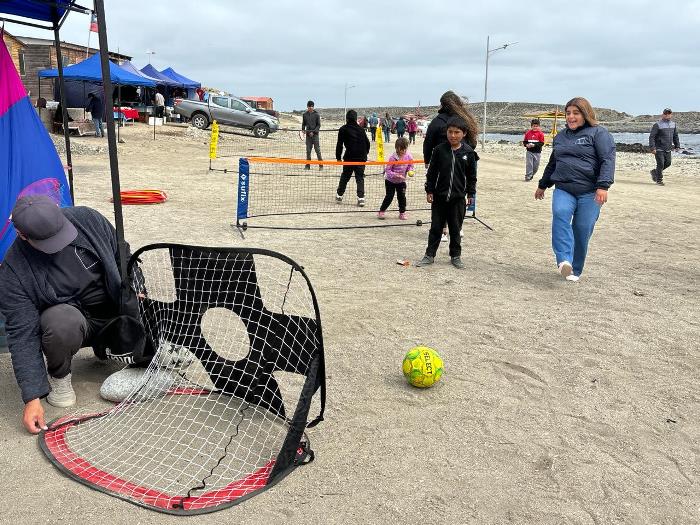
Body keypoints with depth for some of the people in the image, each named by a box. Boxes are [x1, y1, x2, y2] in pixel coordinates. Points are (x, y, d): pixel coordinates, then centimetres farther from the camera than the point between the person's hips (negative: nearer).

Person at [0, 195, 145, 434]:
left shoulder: (87, 219, -17)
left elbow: (123, 255, 1)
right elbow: (23, 335, -23)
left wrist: (137, 295, -3)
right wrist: (32, 397, -26)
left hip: (115, 312, 3)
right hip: (68, 319, -3)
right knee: (64, 321, -38)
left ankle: (106, 349, 18)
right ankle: (58, 375, -6)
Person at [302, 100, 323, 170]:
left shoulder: (316, 115, -1)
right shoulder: (305, 115, 9)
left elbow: (318, 125, -2)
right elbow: (303, 124, 17)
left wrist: (313, 132, -13)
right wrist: (303, 129, -2)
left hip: (315, 134, -3)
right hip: (308, 135, 3)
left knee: (317, 150, -5)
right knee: (308, 151, 5)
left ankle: (321, 165, -1)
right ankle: (307, 165, 10)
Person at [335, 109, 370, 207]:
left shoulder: (343, 129, 0)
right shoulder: (361, 129, 9)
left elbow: (339, 145, -2)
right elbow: (367, 143, 12)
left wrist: (338, 157, 5)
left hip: (349, 158, -2)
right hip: (361, 158, 2)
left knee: (345, 177, 13)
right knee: (360, 178, 4)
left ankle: (339, 195, 21)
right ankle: (361, 198, -7)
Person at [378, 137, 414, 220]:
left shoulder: (408, 156, -10)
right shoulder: (393, 157, -23)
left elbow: (411, 166, 4)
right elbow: (388, 170, -20)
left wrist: (411, 171, -18)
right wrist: (396, 175, -33)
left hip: (401, 181, 3)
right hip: (390, 181, -3)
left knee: (402, 196, 4)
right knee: (389, 197, 0)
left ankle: (402, 212, 20)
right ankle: (381, 211, 17)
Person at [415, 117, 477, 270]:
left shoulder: (468, 152, -2)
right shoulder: (439, 150, -3)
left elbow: (471, 176, 6)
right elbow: (431, 172, 2)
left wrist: (470, 194, 4)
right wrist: (429, 191, 0)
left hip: (458, 198, 0)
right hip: (439, 197, 0)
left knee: (455, 229, 10)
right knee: (435, 227, 8)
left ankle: (456, 256, 24)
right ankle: (430, 255, 18)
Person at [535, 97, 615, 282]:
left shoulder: (599, 133, 2)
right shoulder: (560, 136, 20)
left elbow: (607, 160, -9)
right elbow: (552, 163, 31)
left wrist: (603, 186, -21)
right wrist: (542, 185, 36)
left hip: (589, 192, -3)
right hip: (563, 190, 4)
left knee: (582, 231, -4)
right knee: (560, 214, -27)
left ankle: (574, 270, 12)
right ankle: (564, 260, -34)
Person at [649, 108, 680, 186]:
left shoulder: (673, 124, 11)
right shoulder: (658, 125, -9)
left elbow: (675, 136, 20)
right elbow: (651, 137, -12)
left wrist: (677, 146, 15)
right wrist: (652, 148, -19)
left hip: (668, 149, 6)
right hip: (659, 149, -6)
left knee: (668, 163, 9)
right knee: (660, 164, -6)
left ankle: (655, 172, 30)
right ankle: (659, 180, 7)